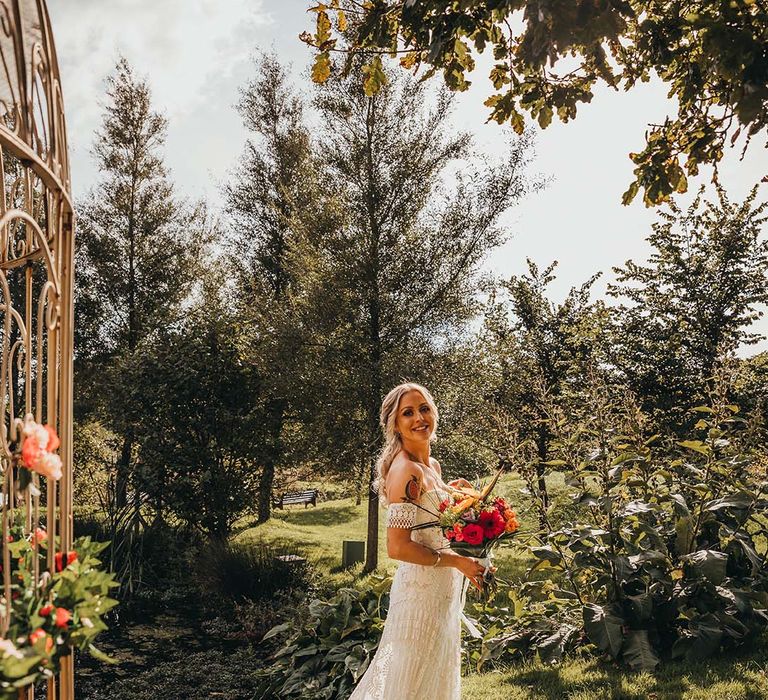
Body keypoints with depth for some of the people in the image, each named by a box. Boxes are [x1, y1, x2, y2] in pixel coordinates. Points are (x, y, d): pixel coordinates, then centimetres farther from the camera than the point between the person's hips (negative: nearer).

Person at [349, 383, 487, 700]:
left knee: (437, 671, 22)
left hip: (443, 587, 9)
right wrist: (456, 561, -17)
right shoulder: (405, 470, -21)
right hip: (421, 588, -9)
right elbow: (397, 547, -25)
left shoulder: (433, 466, 7)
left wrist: (450, 490, 4)